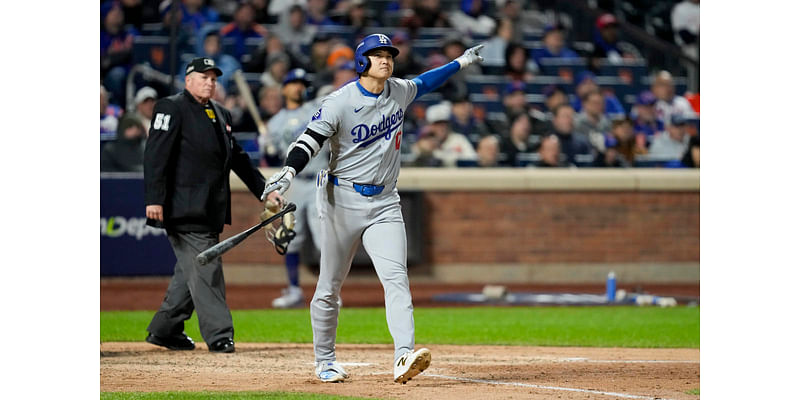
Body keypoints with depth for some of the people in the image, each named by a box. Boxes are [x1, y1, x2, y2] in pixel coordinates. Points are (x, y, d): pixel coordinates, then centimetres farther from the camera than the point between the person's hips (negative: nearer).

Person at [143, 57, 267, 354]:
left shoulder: (221, 115, 20)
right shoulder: (172, 108, -4)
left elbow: (238, 159, 26)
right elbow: (156, 154, -12)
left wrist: (264, 190, 20)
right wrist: (154, 199, -21)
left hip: (211, 208, 8)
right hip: (185, 206, -8)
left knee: (192, 271, 9)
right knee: (205, 268, -11)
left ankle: (164, 330, 17)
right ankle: (218, 334, -11)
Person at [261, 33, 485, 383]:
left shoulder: (400, 92, 6)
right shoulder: (340, 102, -11)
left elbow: (423, 83, 29)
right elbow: (310, 139, -19)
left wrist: (460, 63, 33)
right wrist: (289, 171, -36)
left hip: (384, 202, 3)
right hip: (343, 200, -3)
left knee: (396, 278, -15)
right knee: (330, 286, 4)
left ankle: (404, 357, -27)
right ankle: (324, 360, 21)